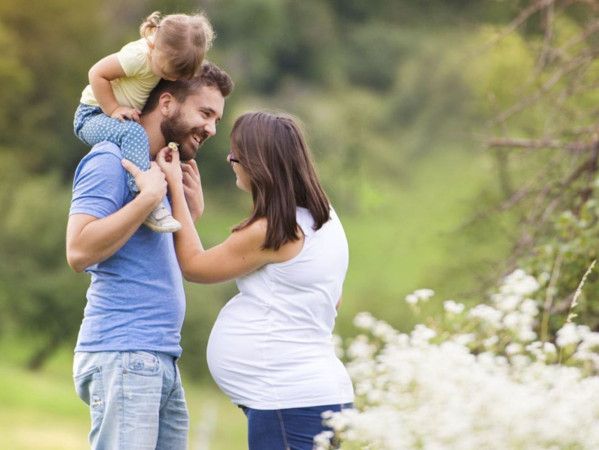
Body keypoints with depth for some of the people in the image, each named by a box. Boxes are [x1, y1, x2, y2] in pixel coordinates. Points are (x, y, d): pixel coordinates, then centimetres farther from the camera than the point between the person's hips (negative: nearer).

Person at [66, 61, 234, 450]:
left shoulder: (162, 168, 21)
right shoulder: (111, 160, -7)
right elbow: (80, 250, -19)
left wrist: (191, 213, 9)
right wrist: (149, 197, -17)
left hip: (161, 360, 9)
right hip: (122, 357, -9)